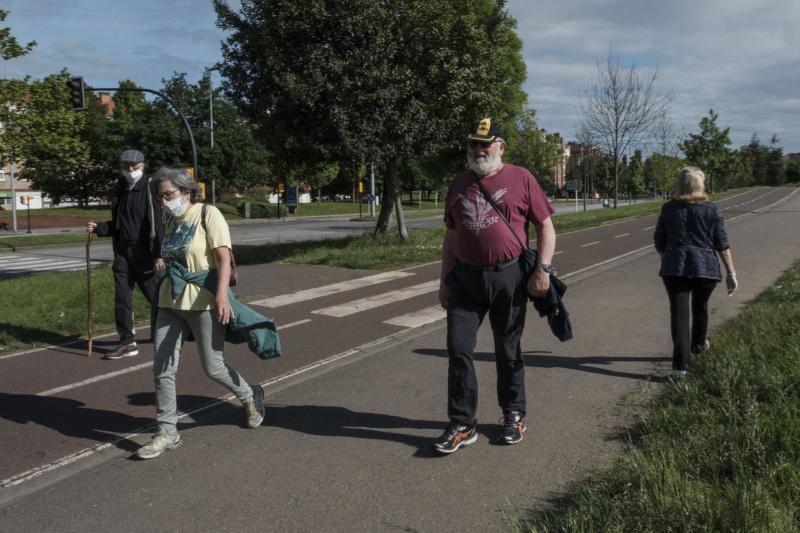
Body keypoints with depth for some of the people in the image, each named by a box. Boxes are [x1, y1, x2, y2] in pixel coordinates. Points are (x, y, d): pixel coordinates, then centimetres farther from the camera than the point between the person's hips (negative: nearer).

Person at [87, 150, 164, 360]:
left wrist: (158, 253, -19)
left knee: (155, 294, 4)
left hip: (144, 253, -6)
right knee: (122, 299, 3)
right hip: (122, 252, 6)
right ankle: (127, 342, 9)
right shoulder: (121, 189, 15)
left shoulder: (150, 187, -7)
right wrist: (97, 227, 3)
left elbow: (158, 223, -14)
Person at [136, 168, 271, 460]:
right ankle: (167, 433, 13)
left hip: (204, 301, -6)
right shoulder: (172, 223, 14)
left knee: (213, 367, 2)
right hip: (172, 302, 7)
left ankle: (250, 396, 30)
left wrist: (222, 295, -29)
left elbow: (223, 256, -17)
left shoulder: (208, 214, -7)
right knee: (162, 368, 1)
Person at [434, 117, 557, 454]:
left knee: (507, 350, 9)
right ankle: (462, 424, 10)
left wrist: (543, 268, -12)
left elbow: (546, 227, -1)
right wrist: (445, 280, 14)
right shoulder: (459, 185, 12)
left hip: (508, 277, -3)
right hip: (465, 279, 3)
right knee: (458, 349, -1)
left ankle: (513, 416, 28)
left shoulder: (521, 179, -1)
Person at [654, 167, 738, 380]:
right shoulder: (711, 209, -1)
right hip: (705, 267, 0)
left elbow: (659, 242, 9)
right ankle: (698, 343, 47)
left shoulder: (668, 208, 4)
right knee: (700, 306, 24)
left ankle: (680, 364, -14)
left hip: (674, 267, 0)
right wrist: (731, 272, 0)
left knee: (679, 312, -4)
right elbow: (722, 244, -3)